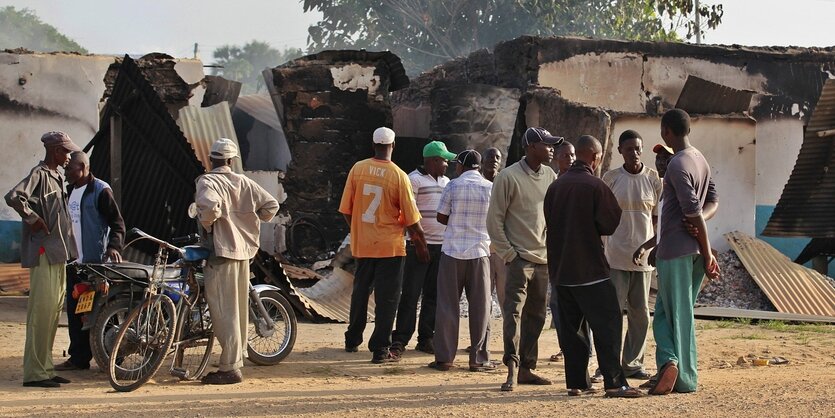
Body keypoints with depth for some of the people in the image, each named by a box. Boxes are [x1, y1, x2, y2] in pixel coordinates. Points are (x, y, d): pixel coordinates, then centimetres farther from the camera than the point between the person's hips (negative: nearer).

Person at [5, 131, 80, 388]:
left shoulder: (57, 177, 17)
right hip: (43, 253, -10)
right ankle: (34, 373, -6)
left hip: (58, 253, 10)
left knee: (54, 310, 12)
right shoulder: (39, 175, -12)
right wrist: (32, 218, -16)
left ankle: (45, 368, 18)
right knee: (41, 310, -9)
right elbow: (13, 197, -27)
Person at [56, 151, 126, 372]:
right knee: (74, 310, 7)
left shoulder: (100, 191, -8)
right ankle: (78, 357, 11)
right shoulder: (68, 191, 16)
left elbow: (117, 222, -12)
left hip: (96, 262, -8)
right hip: (74, 261, 8)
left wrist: (114, 245, -27)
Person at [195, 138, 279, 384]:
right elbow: (271, 205, 9)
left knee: (224, 311, -5)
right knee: (239, 309, 13)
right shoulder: (243, 182, 9)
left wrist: (206, 224, -11)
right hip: (244, 250, 7)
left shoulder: (208, 182, -9)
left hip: (221, 252, -7)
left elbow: (210, 204, -29)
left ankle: (229, 368, -5)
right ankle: (235, 362, 20)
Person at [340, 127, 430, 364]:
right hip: (390, 246, -4)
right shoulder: (399, 176, -12)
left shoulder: (357, 169, -3)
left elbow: (346, 210, 2)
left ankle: (352, 340, 30)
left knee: (360, 293, 19)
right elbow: (411, 219, -8)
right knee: (387, 298, 3)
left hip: (362, 244, 4)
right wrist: (421, 245, 6)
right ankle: (380, 350, 2)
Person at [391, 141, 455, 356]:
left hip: (442, 244, 7)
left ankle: (426, 338, 13)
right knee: (411, 294, -7)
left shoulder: (446, 182, 17)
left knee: (433, 294, 8)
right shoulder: (414, 179, -5)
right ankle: (400, 339, -4)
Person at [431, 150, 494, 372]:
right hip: (480, 250, 1)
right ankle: (478, 358, 7)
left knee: (447, 305, 5)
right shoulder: (491, 188, 0)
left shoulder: (453, 186, -5)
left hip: (453, 250, -1)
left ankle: (444, 357, 5)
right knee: (480, 306, 7)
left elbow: (441, 217, 1)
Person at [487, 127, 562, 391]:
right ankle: (512, 369, -16)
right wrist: (508, 253, -10)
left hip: (543, 258, 6)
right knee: (514, 312, -13)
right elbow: (494, 220, -7)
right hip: (520, 258, -6)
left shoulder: (550, 176, 10)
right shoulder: (509, 177, -7)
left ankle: (526, 368, 17)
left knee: (536, 316, 9)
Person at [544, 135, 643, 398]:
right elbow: (612, 222, -5)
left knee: (570, 326, 11)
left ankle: (577, 381, 11)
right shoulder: (594, 186, -12)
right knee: (607, 324, -4)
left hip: (560, 269, 7)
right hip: (590, 268, -7)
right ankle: (614, 383, -8)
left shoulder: (555, 186, 8)